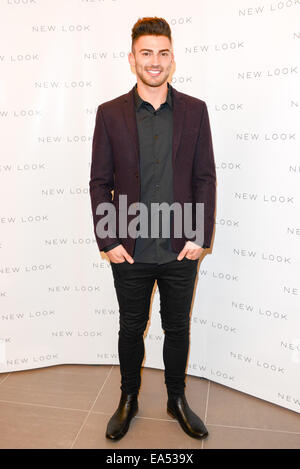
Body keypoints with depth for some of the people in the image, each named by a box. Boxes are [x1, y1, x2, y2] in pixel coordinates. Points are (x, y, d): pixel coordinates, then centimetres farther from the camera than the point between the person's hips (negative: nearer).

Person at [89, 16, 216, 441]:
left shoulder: (195, 111, 2)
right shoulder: (110, 114, 0)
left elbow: (206, 178, 1)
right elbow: (100, 182, 0)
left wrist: (200, 237, -5)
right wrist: (108, 241, -6)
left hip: (181, 249, 1)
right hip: (130, 251, 0)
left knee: (178, 328, 16)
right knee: (131, 328, 15)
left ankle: (177, 399, 39)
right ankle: (128, 398, 39)